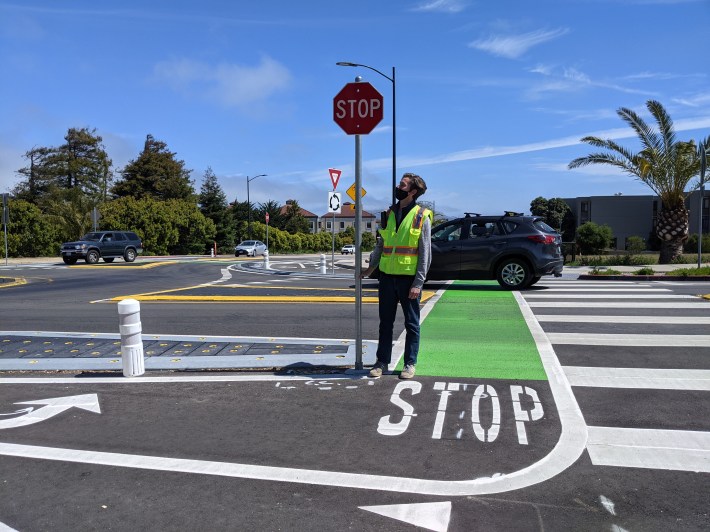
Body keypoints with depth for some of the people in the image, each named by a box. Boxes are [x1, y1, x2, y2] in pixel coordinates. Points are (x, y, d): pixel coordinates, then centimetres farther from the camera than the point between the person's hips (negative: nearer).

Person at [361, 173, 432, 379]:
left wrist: (418, 283, -12)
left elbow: (425, 253, -7)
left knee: (411, 323, 7)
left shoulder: (421, 216, -5)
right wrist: (371, 267, 9)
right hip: (387, 277, 5)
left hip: (409, 278, -4)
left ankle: (410, 363, 18)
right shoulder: (388, 214, 10)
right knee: (385, 322, 11)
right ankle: (382, 361, 20)